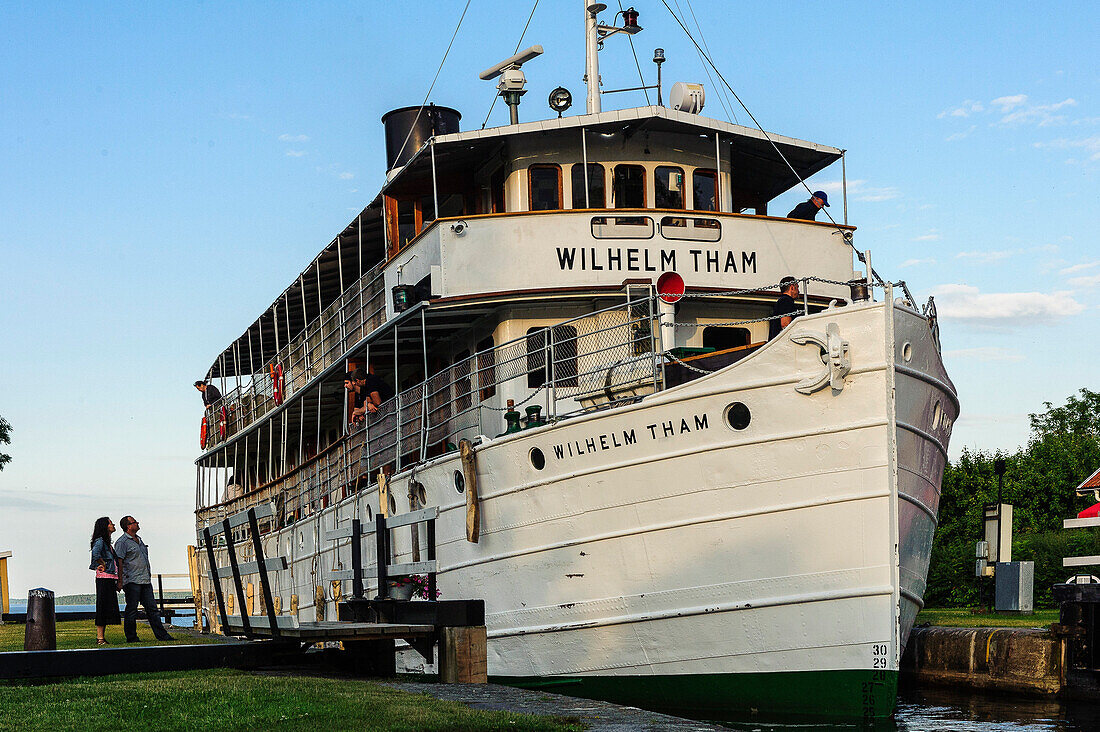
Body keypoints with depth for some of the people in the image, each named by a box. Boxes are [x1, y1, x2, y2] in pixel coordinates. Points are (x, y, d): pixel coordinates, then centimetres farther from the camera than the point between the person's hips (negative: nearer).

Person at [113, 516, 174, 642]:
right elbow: (119, 562, -13)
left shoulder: (138, 540, 21)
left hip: (145, 580, 8)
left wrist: (149, 574, 24)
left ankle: (161, 635, 5)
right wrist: (120, 581, -19)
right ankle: (131, 637, 3)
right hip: (131, 581, -8)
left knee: (151, 608, 6)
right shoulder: (122, 542, -7)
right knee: (131, 610, -3)